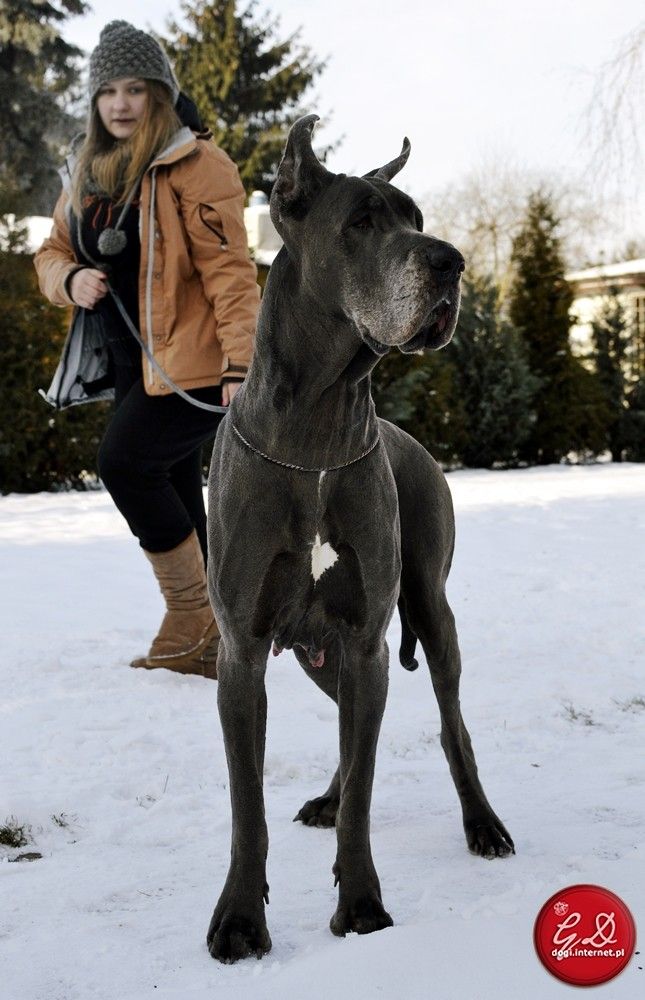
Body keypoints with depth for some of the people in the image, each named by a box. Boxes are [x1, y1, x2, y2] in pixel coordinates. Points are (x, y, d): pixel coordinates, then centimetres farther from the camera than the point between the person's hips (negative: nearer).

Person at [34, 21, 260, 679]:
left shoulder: (193, 165, -9)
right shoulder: (85, 174, 12)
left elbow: (228, 269, -15)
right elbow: (52, 253, 20)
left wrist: (242, 364, -22)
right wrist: (70, 279, -4)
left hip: (191, 365, -7)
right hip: (133, 369, 8)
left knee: (123, 461, -21)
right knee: (173, 505, 10)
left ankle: (193, 618, -7)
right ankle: (208, 647, 20)